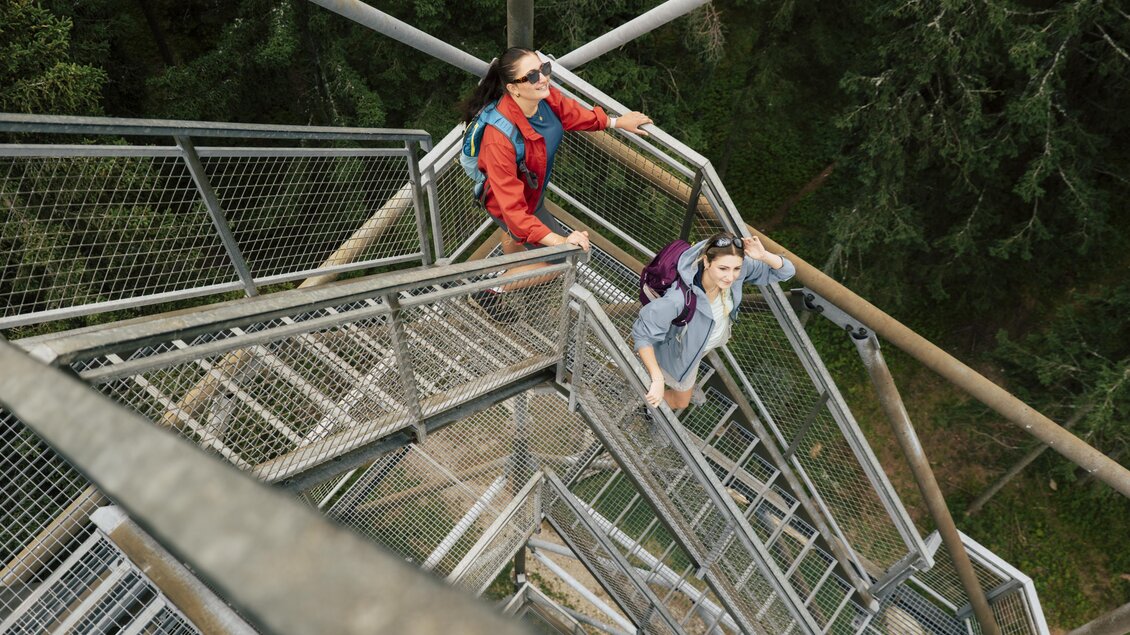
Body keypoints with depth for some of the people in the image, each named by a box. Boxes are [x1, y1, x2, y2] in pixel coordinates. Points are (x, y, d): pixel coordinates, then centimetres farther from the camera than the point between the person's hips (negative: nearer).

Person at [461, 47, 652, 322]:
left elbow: (569, 112, 1)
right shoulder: (501, 137, -45)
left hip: (533, 188, 7)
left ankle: (514, 273, 72)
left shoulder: (544, 96, -24)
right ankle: (491, 292, 15)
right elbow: (512, 207, -43)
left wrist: (616, 121, 10)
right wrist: (558, 241, -49)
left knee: (515, 232, 36)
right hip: (514, 203, -7)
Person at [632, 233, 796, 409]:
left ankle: (689, 386, 74)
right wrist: (657, 380, -44)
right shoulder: (679, 298, -48)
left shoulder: (738, 269, -32)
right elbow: (642, 333, -39)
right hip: (684, 350, -5)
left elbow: (786, 271, -20)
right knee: (681, 402, 23)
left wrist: (764, 255, -42)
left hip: (717, 335, 5)